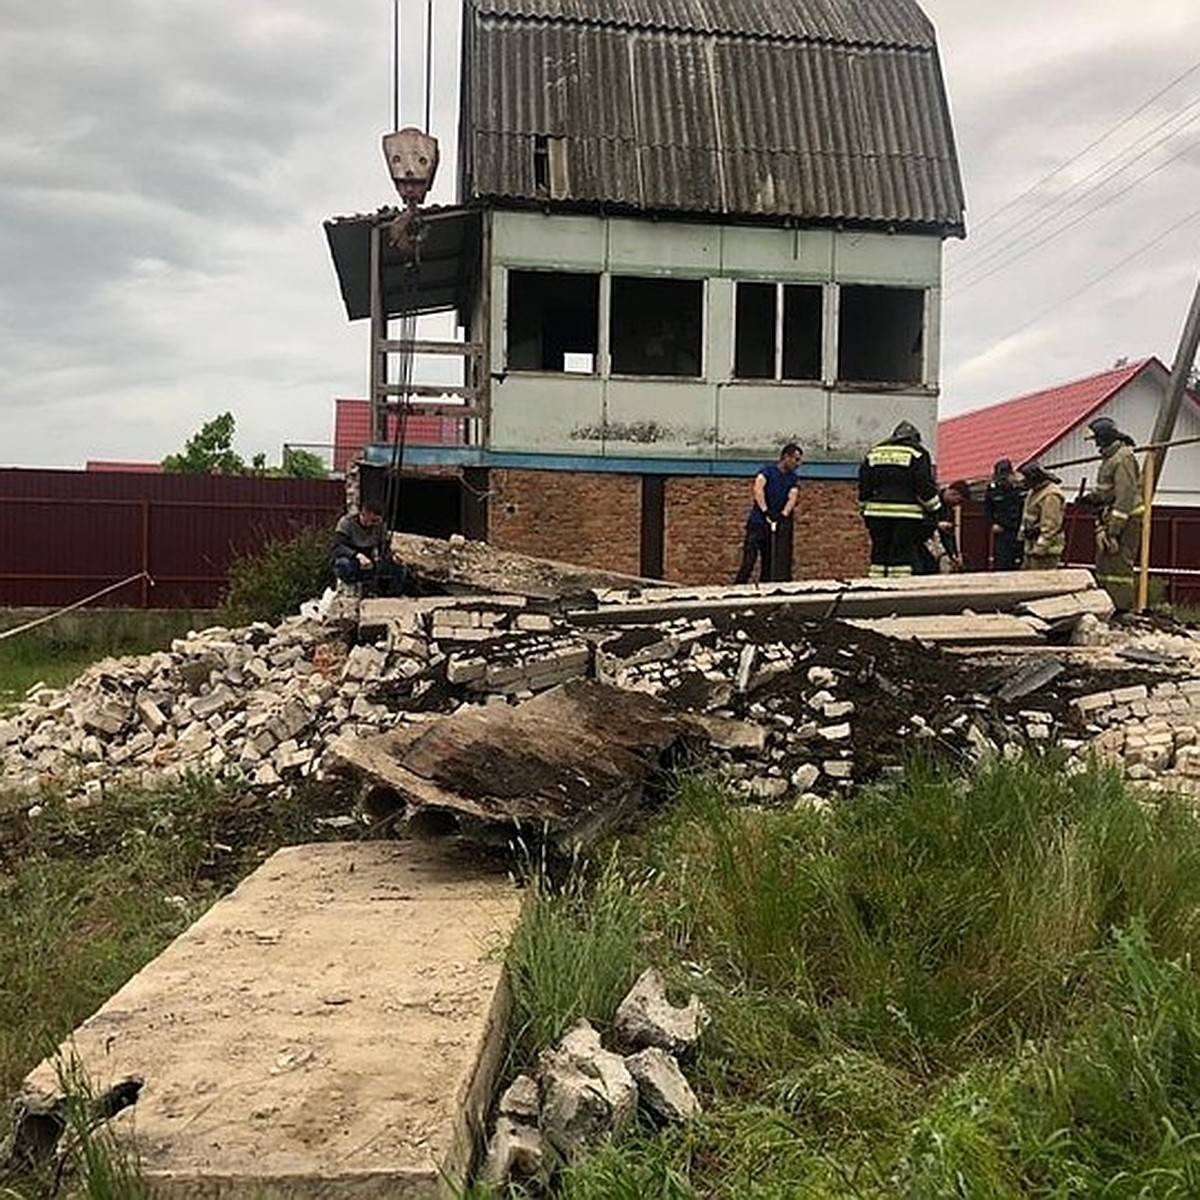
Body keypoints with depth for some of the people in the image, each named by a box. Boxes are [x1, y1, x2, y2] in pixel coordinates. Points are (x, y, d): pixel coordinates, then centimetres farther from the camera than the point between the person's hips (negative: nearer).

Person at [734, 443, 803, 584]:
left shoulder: (794, 479, 8)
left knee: (770, 566, 5)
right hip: (758, 522, -4)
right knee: (749, 562, -12)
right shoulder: (767, 470, -2)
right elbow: (758, 489, -19)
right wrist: (766, 511, -33)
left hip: (777, 525, 4)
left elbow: (793, 497, -9)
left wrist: (783, 515, -28)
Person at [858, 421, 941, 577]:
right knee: (902, 554, -4)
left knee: (879, 554, 9)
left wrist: (864, 509, 21)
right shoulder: (917, 453, -1)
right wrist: (934, 508, 5)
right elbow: (925, 486, -5)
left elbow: (863, 487, 14)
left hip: (877, 512, 4)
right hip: (907, 513, -4)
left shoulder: (873, 453, 14)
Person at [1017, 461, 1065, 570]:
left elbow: (1050, 526, -23)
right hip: (1031, 547, 11)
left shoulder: (1051, 496, -18)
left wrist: (1039, 549, -24)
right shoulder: (1033, 492, 16)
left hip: (1045, 550, -11)